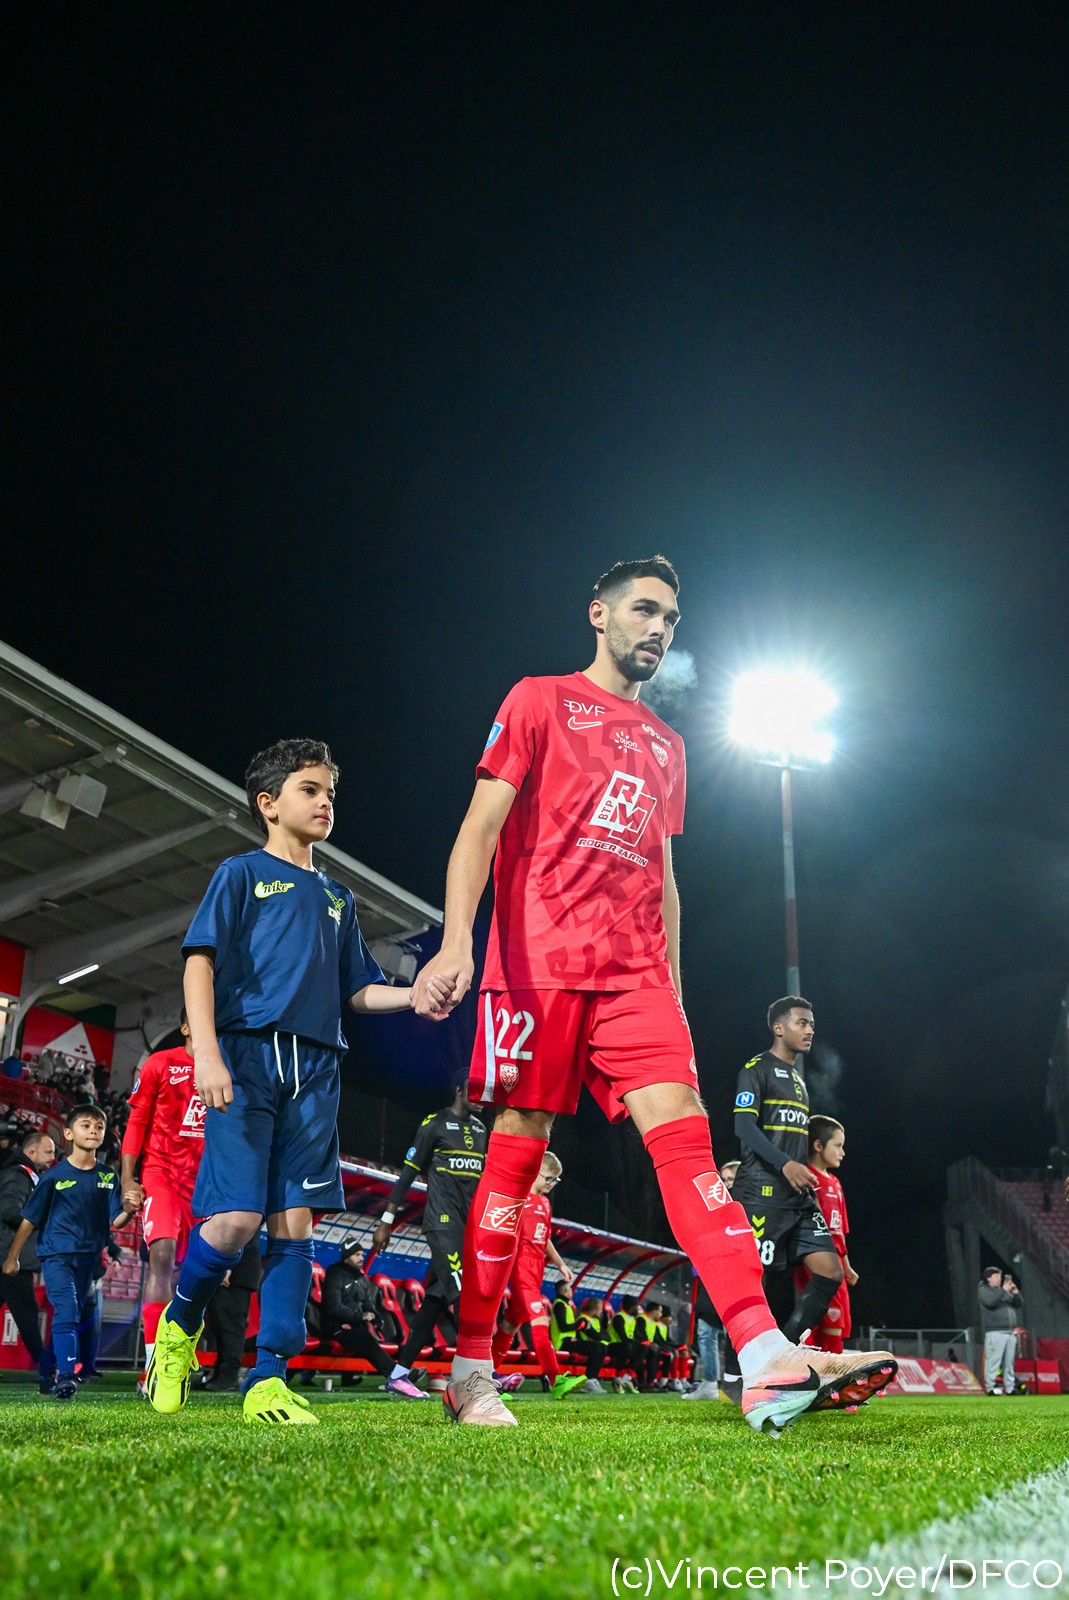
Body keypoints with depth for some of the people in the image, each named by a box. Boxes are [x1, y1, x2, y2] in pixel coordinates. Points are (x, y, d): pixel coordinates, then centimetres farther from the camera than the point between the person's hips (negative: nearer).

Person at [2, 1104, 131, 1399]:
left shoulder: (108, 1177, 3)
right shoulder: (54, 1176, -5)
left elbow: (115, 1221, -1)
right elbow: (29, 1219, 1)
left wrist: (129, 1210, -23)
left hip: (89, 1258, 4)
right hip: (56, 1255, -4)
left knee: (82, 1316, 12)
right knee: (67, 1311, -19)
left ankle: (47, 1372, 30)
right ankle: (65, 1377, -17)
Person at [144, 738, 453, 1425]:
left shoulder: (338, 897, 23)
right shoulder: (242, 873, 8)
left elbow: (359, 990, 23)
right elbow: (201, 960, -2)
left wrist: (418, 995, 3)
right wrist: (206, 1052, -16)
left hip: (315, 1069, 5)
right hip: (248, 1055, -5)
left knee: (295, 1221, -1)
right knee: (236, 1218, -13)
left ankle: (270, 1381, 4)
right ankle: (179, 1325, 15)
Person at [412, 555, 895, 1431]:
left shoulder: (665, 744, 23)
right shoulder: (539, 701, 7)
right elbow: (481, 825, -3)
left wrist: (673, 988, 16)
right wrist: (456, 941, -17)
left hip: (635, 978, 5)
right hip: (538, 965, -4)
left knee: (686, 1135, -10)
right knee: (516, 1151, -1)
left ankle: (768, 1360, -19)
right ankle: (470, 1370, 11)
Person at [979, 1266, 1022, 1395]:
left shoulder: (1005, 1291, 23)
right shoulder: (984, 1290, 2)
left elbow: (1017, 1305, 23)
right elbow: (990, 1301, -18)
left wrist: (1016, 1293, 5)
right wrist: (1003, 1290, -15)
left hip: (1010, 1332, 7)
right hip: (995, 1332, -7)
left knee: (1009, 1361, 6)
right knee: (994, 1360, -13)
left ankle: (1010, 1388, 9)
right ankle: (991, 1387, -13)